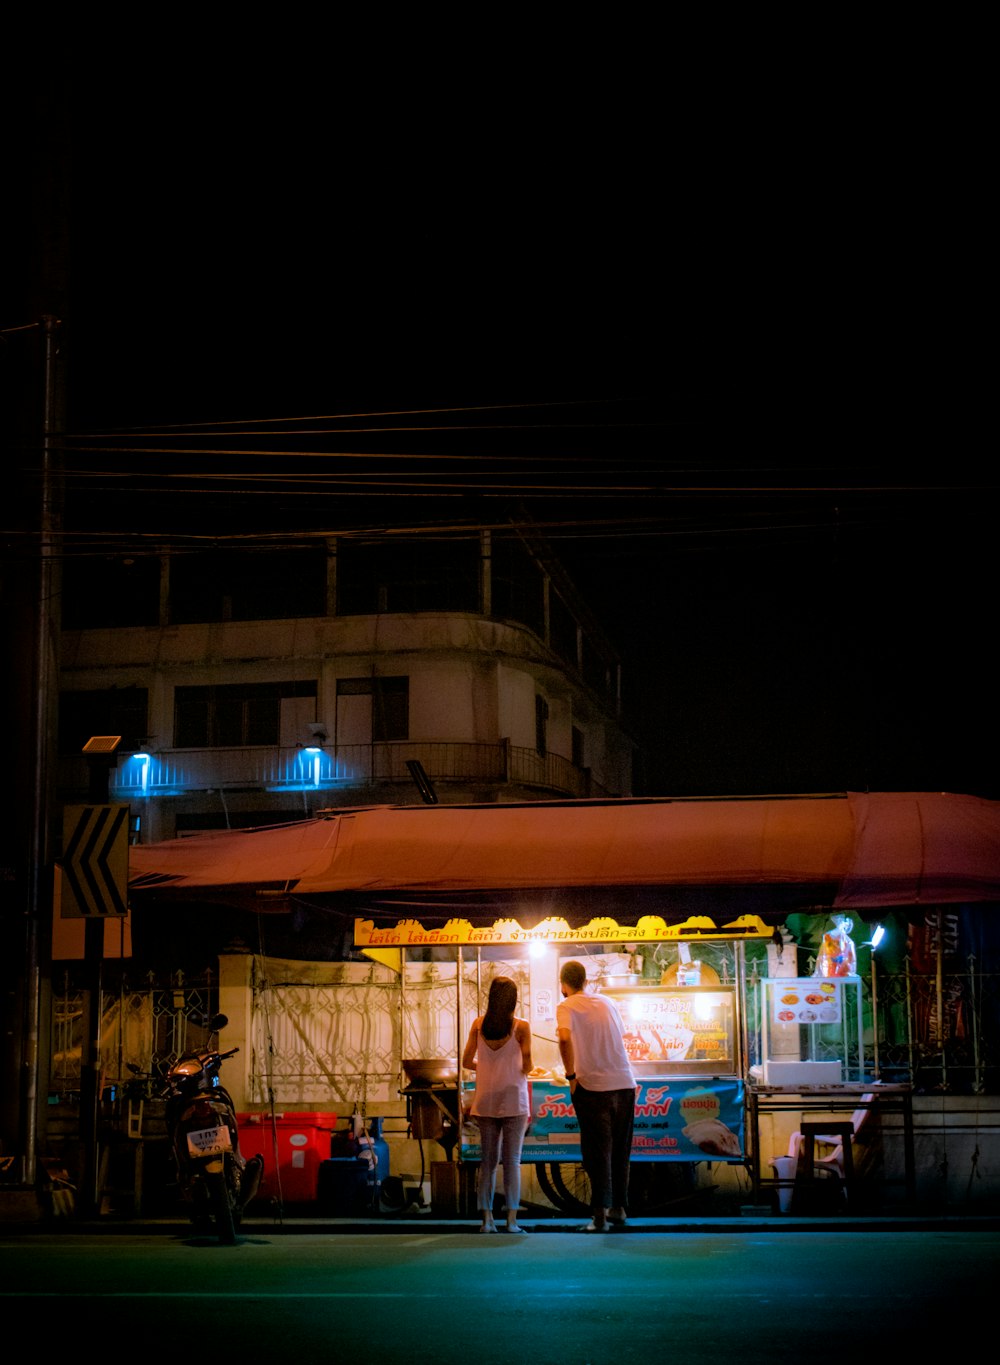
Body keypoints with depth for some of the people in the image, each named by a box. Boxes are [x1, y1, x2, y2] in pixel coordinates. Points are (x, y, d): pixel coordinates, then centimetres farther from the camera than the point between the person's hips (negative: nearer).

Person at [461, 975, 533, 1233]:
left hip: (486, 1101, 3)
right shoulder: (521, 1026, -7)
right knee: (512, 1161, 1)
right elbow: (527, 1064, -9)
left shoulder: (478, 1024, 1)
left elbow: (467, 1062, 3)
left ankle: (486, 1218, 5)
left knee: (487, 1160, 8)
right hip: (513, 1100, -3)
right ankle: (511, 1219, -2)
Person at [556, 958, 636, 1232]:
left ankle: (600, 1215, -7)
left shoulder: (566, 1007, -3)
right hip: (625, 1084, 5)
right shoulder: (607, 1002, 14)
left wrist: (570, 1074, -12)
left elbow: (565, 1037, -21)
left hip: (592, 1086, -5)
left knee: (597, 1152, -1)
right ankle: (619, 1208, 23)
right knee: (620, 1150, 15)